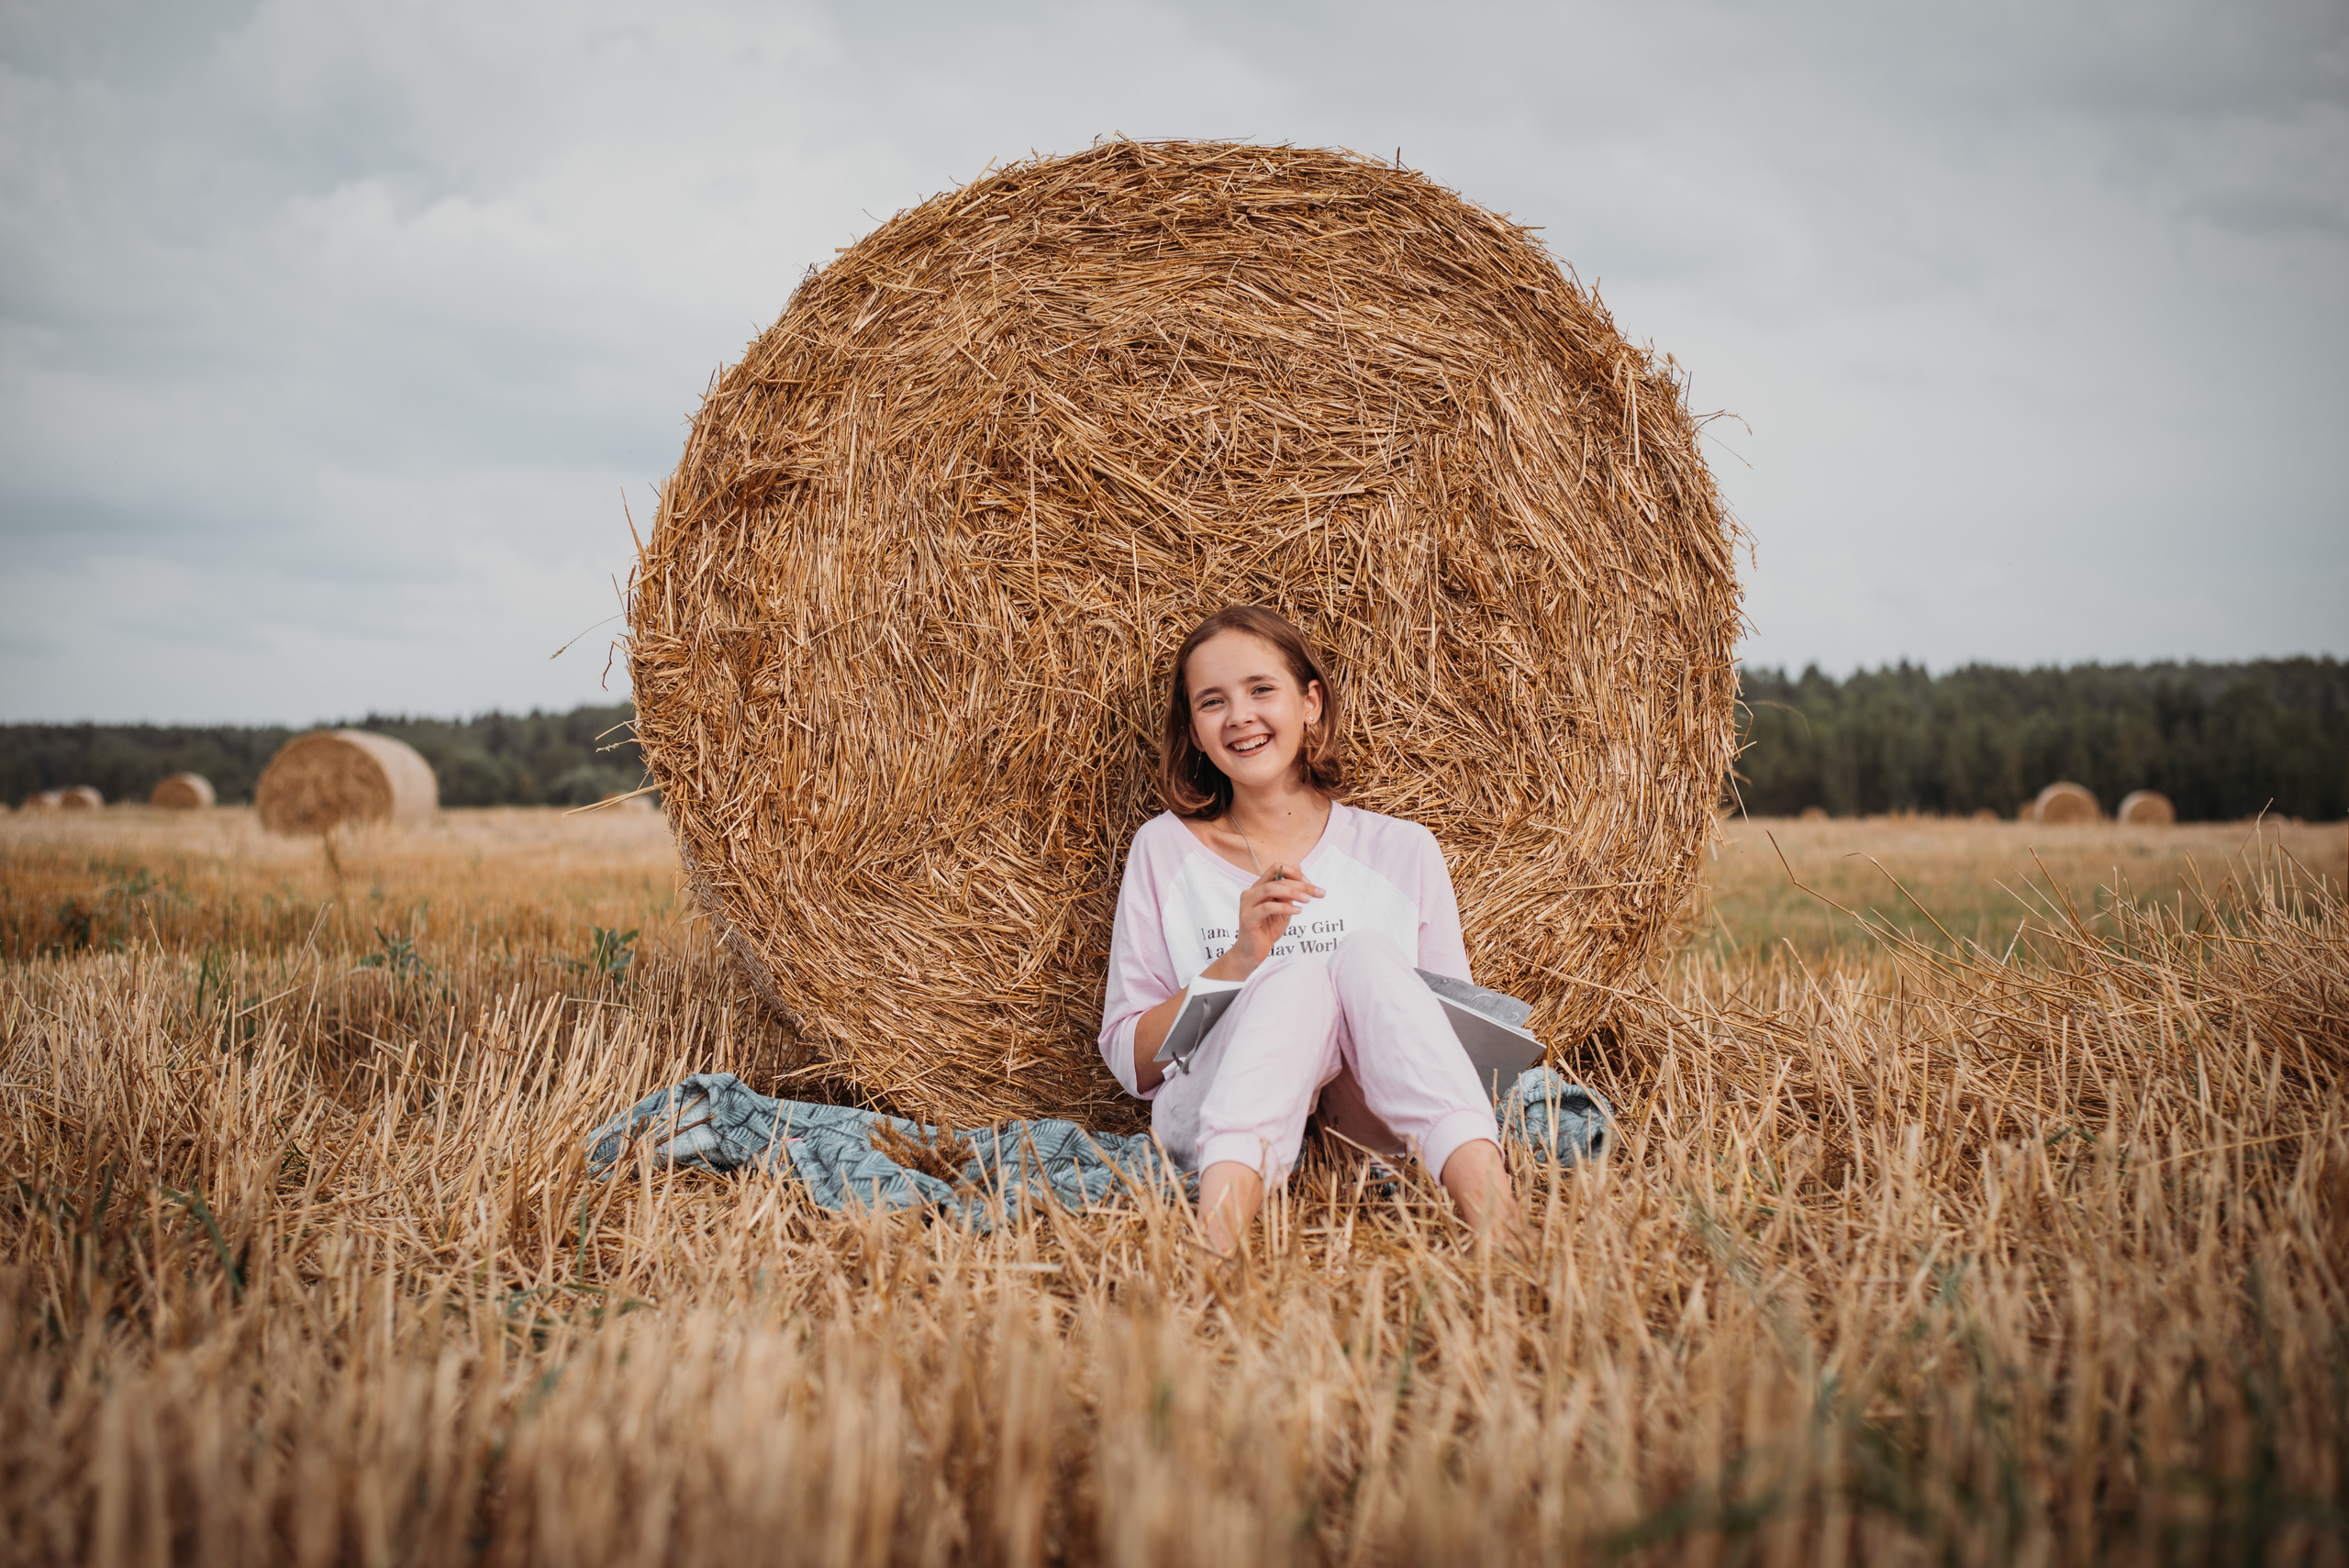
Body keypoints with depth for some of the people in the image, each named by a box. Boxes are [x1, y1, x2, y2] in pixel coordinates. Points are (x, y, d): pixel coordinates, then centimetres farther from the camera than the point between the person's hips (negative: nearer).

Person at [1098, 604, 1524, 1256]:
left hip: (1370, 1128, 1)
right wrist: (1237, 961, -10)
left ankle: (1492, 1210, -49)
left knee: (1365, 954, -27)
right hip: (1210, 1123, -1)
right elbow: (1129, 1061, 6)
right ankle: (1220, 1228, -56)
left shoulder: (1402, 850, 12)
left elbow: (1457, 1026, 15)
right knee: (1297, 978, -30)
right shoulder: (1165, 849, 10)